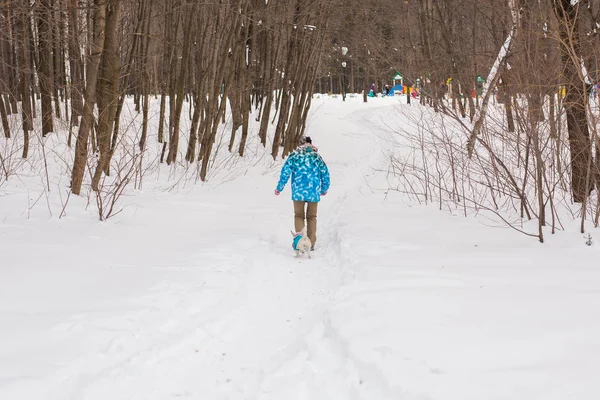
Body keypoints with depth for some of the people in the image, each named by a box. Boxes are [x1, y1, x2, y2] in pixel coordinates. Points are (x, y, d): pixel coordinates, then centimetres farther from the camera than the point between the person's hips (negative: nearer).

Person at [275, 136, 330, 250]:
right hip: (314, 192, 2)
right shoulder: (317, 157, 7)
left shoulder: (294, 155, 1)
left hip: (299, 191, -1)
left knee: (299, 216, 11)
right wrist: (324, 189, 25)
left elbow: (285, 172, -4)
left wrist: (279, 188, 5)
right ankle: (311, 243, 11)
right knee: (312, 217, 15)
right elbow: (325, 174, 9)